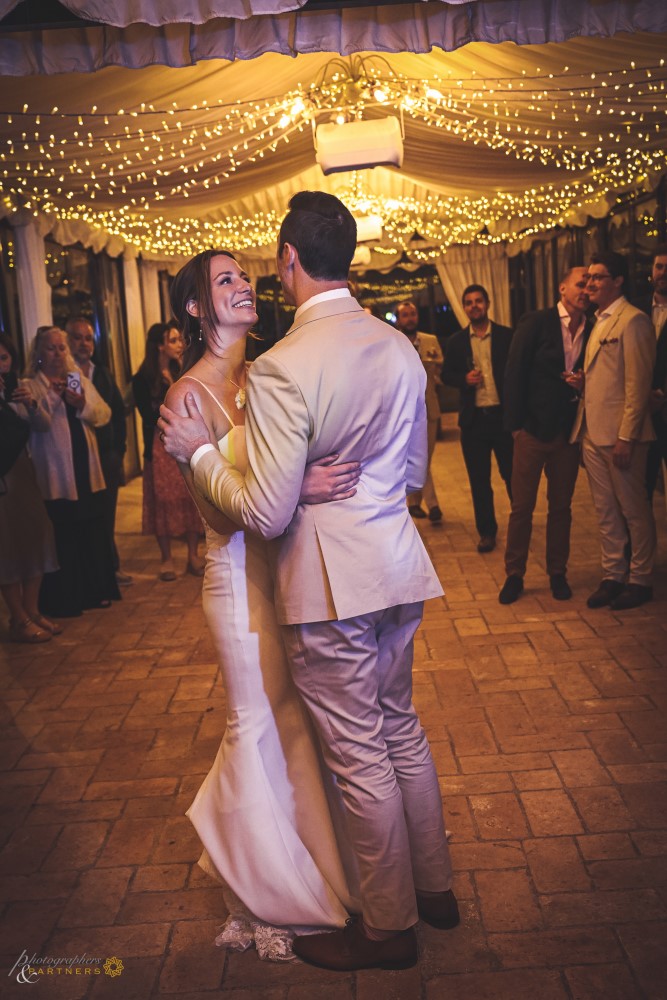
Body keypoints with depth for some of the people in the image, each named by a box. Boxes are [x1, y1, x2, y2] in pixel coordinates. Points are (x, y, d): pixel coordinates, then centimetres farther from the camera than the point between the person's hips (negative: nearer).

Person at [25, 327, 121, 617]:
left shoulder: (79, 379, 13)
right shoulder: (32, 385, -2)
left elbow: (104, 414, 3)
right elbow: (35, 424, -15)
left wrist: (82, 404, -14)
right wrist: (52, 396, -26)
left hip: (87, 469, 5)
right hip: (56, 474, -5)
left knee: (93, 531, 9)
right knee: (64, 536, -2)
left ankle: (96, 591, 22)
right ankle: (64, 600, 9)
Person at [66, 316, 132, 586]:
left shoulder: (103, 372, 11)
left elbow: (118, 411, 13)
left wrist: (119, 446, 9)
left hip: (108, 456, 5)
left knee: (107, 516, 14)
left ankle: (111, 568, 25)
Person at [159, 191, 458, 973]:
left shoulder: (281, 368, -20)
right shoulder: (400, 349, 3)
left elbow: (266, 514, -20)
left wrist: (197, 452, -6)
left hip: (329, 586, -7)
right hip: (397, 567, 8)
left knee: (359, 756, 7)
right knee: (400, 728, 22)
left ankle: (389, 928, 26)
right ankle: (434, 886, 39)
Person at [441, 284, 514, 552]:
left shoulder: (506, 336, 1)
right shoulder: (456, 341, 7)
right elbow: (446, 375, 12)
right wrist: (464, 379, -9)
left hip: (503, 415, -2)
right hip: (473, 419, 2)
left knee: (512, 474, 6)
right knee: (479, 480, 7)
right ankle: (486, 531, 18)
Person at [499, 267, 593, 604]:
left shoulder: (593, 331, 6)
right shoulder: (535, 323, -4)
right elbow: (515, 373, -6)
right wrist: (516, 423, -9)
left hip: (569, 433, 3)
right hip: (533, 429, -3)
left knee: (561, 507, 11)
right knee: (522, 507, 3)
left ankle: (557, 573, 23)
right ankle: (514, 574, 14)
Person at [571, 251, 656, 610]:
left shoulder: (633, 321, -10)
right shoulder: (598, 321, 17)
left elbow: (638, 383, -15)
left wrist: (627, 437, -18)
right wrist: (583, 381, 2)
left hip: (619, 434, -8)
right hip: (592, 432, 8)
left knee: (634, 510, 4)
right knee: (605, 512, 12)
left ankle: (640, 580, 14)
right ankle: (612, 576, 21)